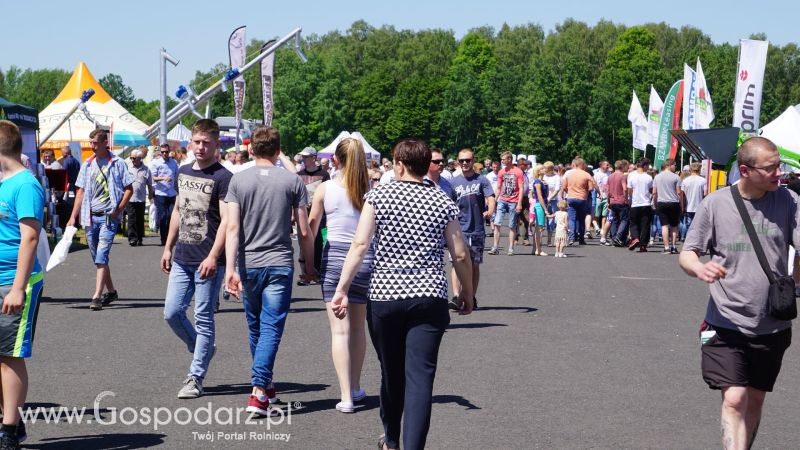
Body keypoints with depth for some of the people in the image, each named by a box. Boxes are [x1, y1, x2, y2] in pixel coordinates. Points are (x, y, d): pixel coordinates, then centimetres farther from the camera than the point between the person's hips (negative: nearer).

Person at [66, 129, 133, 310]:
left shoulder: (117, 163, -2)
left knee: (101, 257, -14)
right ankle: (111, 291, 27)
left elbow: (129, 189, 0)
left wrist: (118, 210, -10)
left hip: (109, 216, -5)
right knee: (97, 258, 12)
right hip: (90, 216, 5)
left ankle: (97, 297, -17)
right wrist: (73, 217, 7)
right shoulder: (87, 164, 11)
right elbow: (81, 192, 13)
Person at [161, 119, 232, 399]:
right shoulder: (183, 173, 13)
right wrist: (168, 248, 18)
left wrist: (213, 257, -22)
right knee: (172, 313, 6)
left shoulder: (222, 177, -9)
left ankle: (195, 378, 6)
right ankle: (203, 350, 29)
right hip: (182, 258, 7)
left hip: (208, 261, -7)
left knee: (203, 319, -1)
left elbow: (226, 221, -15)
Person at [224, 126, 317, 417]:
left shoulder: (239, 180, 0)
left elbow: (233, 227, -9)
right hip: (280, 264, -2)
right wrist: (309, 266, 12)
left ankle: (263, 384, 33)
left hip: (249, 264, 2)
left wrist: (230, 269, -12)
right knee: (271, 328, -3)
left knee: (256, 327, 17)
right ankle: (259, 393, -15)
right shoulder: (292, 181, -1)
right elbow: (304, 231, -1)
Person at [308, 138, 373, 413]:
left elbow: (311, 227, 5)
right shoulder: (371, 189, -2)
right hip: (366, 257, 2)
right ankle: (355, 388, 28)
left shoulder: (325, 188, -3)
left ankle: (346, 397, -6)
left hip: (334, 256, -2)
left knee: (340, 330, -1)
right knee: (358, 326, 18)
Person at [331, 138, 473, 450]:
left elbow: (360, 245, -7)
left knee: (392, 373, 16)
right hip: (430, 298, 0)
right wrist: (467, 293, 19)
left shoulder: (379, 196, 0)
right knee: (420, 377, -4)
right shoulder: (443, 202, 4)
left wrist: (342, 289, -5)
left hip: (384, 295, 1)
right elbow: (460, 256, 5)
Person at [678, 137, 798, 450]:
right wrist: (700, 268, -24)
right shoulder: (715, 203, -6)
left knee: (755, 400, 17)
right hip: (726, 323, -3)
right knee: (734, 399, -14)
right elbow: (687, 254, 0)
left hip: (772, 326, 3)